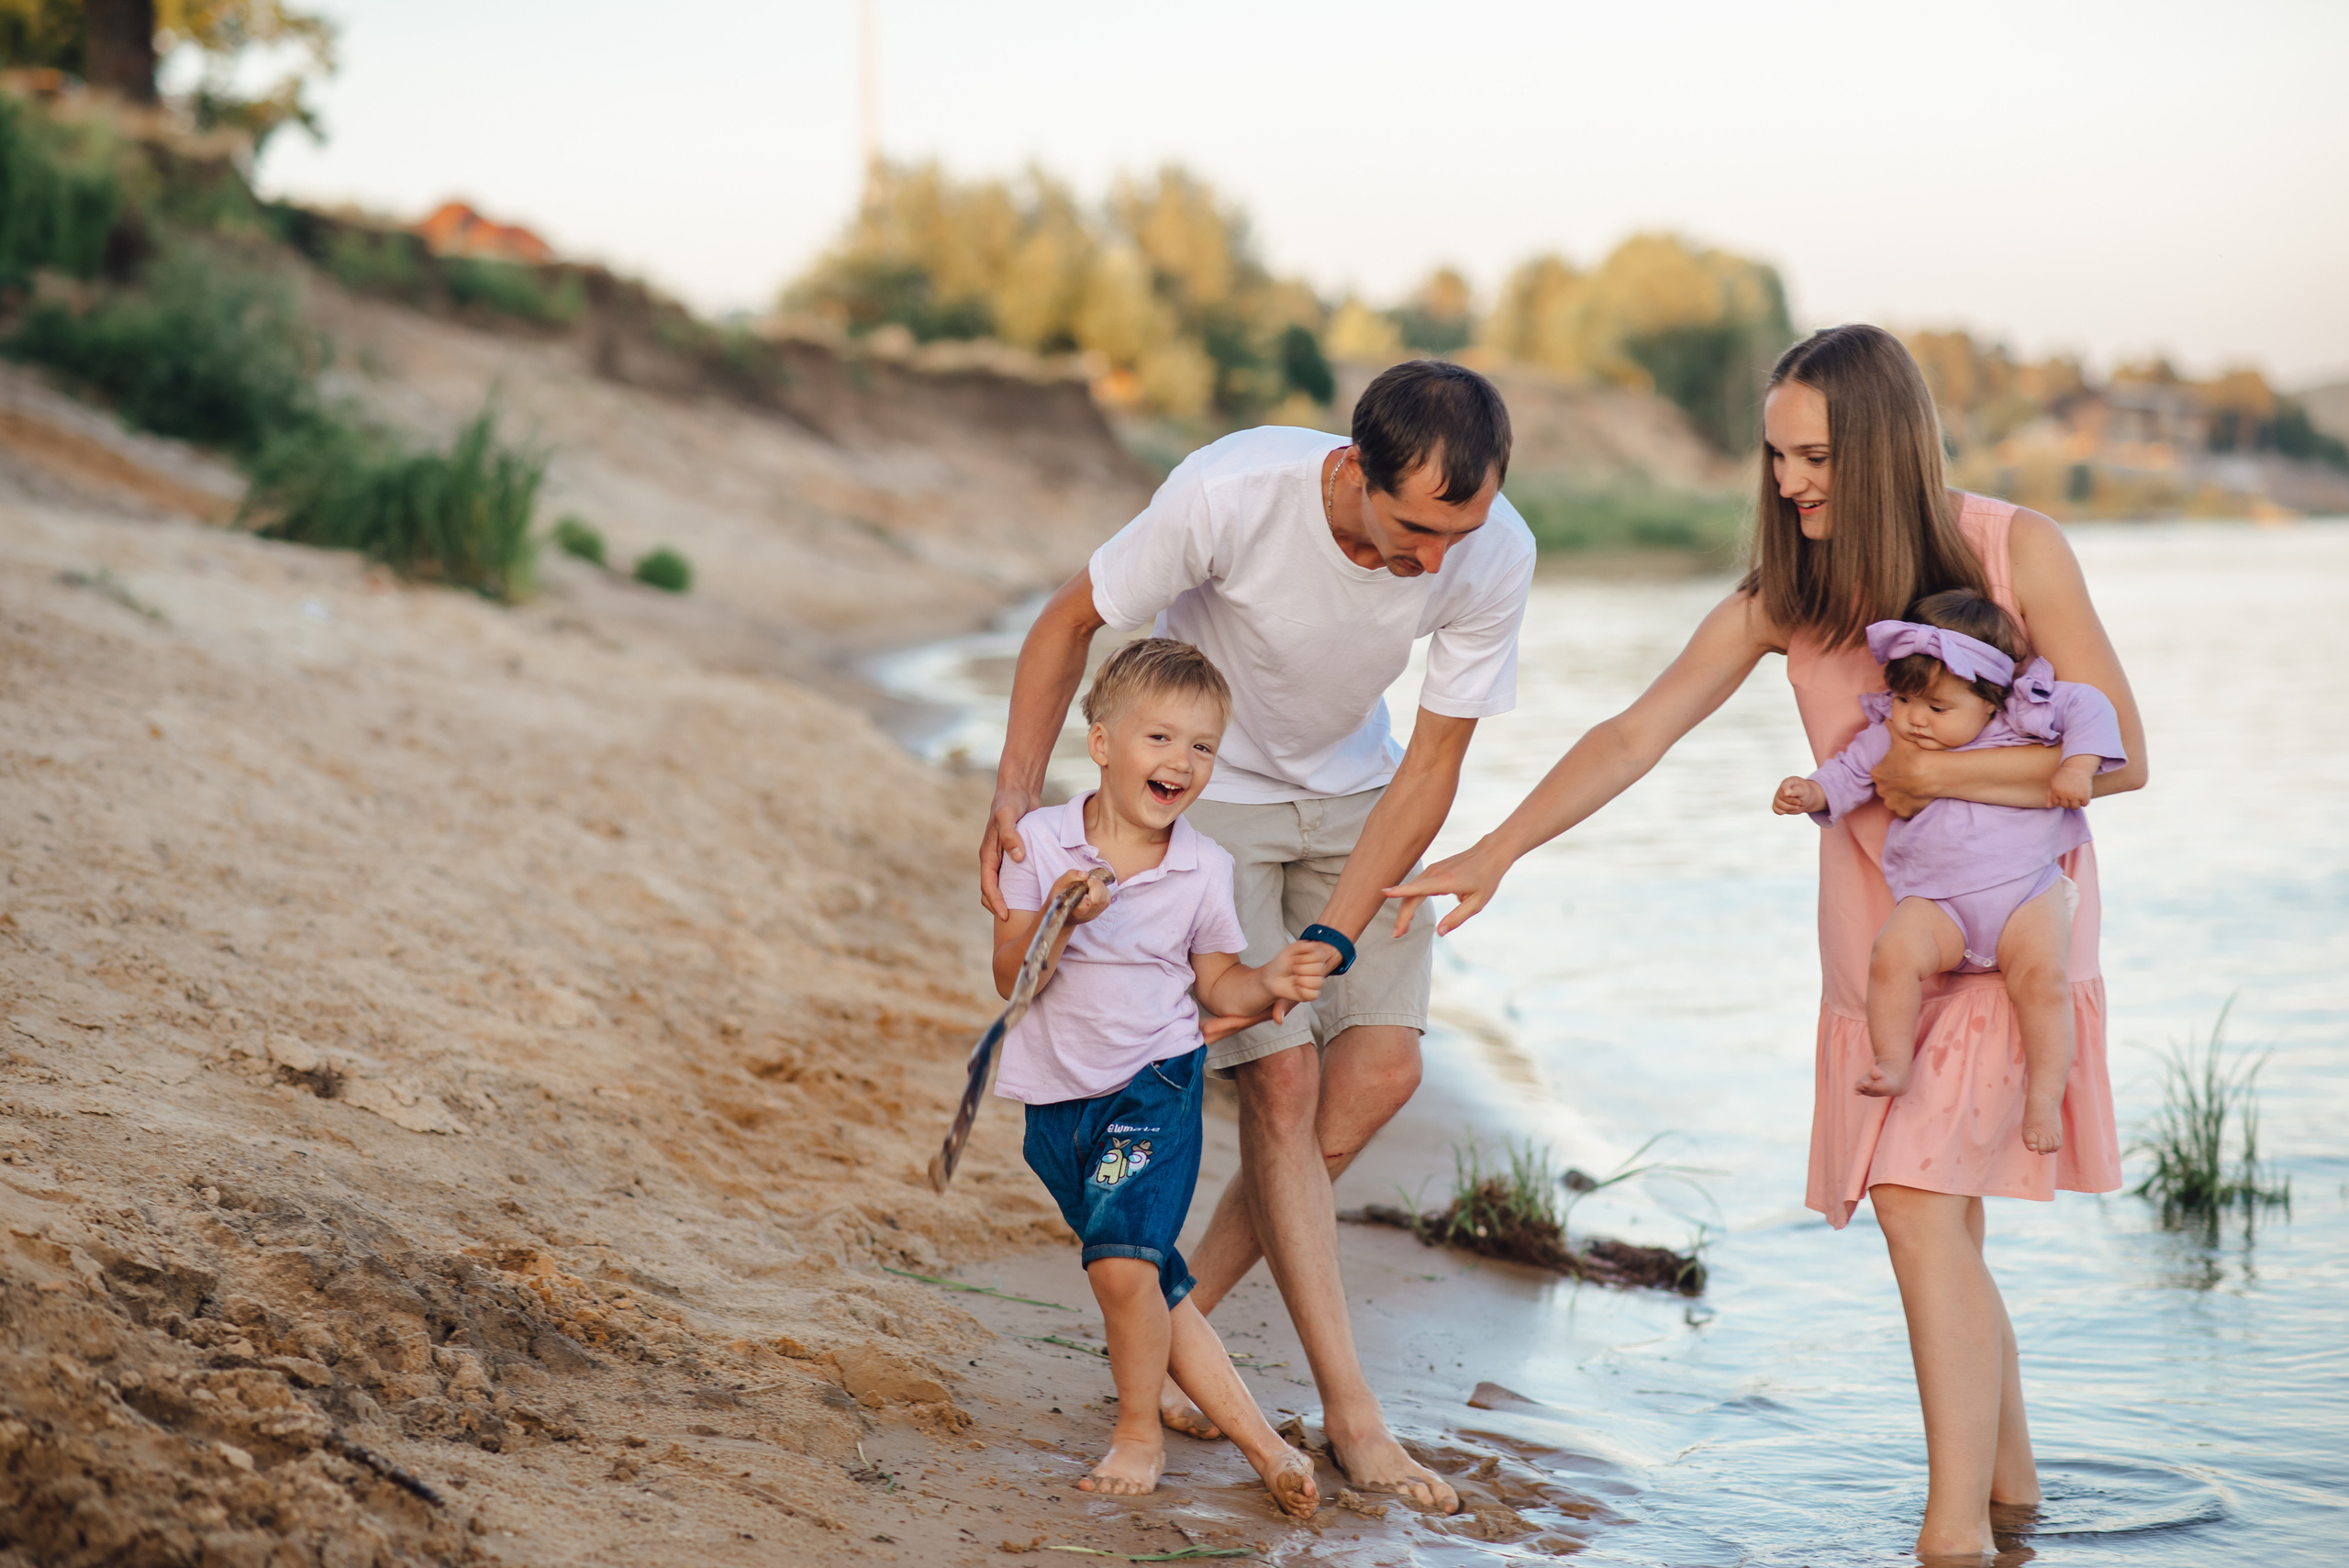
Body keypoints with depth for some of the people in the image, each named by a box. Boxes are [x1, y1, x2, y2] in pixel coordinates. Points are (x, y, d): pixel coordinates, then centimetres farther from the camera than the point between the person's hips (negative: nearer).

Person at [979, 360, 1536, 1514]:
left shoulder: (1494, 556, -25)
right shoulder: (1230, 495, -34)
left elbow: (1433, 762, -16)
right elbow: (1070, 623, -16)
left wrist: (1328, 941, -22)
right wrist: (1016, 794, -27)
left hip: (1353, 792, 4)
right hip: (1203, 792, -4)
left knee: (1381, 1065, -8)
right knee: (1282, 1081, -11)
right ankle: (1352, 1416, -3)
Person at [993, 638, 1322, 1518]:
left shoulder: (1204, 869, -3)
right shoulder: (1042, 842, -6)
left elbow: (1217, 985, 7)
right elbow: (1011, 979, -7)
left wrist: (1271, 983, -13)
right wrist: (1053, 922, -25)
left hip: (1154, 1082, -2)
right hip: (1057, 1097, 2)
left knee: (1122, 1261, -20)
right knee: (1152, 1284, 5)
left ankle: (1139, 1433, 3)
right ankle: (1256, 1438, 17)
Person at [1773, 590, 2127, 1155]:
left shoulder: (2022, 719, 2)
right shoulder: (1887, 737, 8)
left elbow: (2090, 707, 4)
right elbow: (1847, 775, 17)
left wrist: (2078, 767, -10)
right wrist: (1810, 794, -3)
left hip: (2026, 892, -1)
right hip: (1934, 903, 1)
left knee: (2042, 974, -25)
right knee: (1894, 952, -29)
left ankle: (2045, 1095, -15)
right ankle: (1893, 1065, -18)